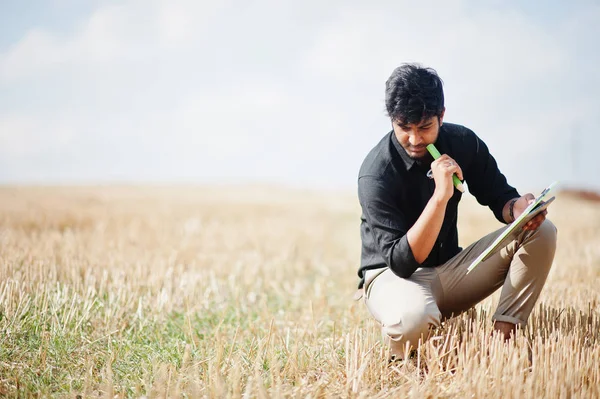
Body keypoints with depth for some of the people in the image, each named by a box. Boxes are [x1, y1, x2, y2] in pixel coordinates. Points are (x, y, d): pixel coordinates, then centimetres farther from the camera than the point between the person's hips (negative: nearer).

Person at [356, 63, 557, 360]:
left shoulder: (463, 143, -4)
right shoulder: (375, 174, -22)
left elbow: (500, 197, 6)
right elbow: (402, 262, -27)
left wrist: (518, 208, -20)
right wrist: (441, 194, -36)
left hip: (450, 270, 6)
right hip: (392, 276, -6)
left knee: (541, 231, -10)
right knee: (414, 317, -43)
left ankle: (503, 336, -15)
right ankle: (400, 349, -6)